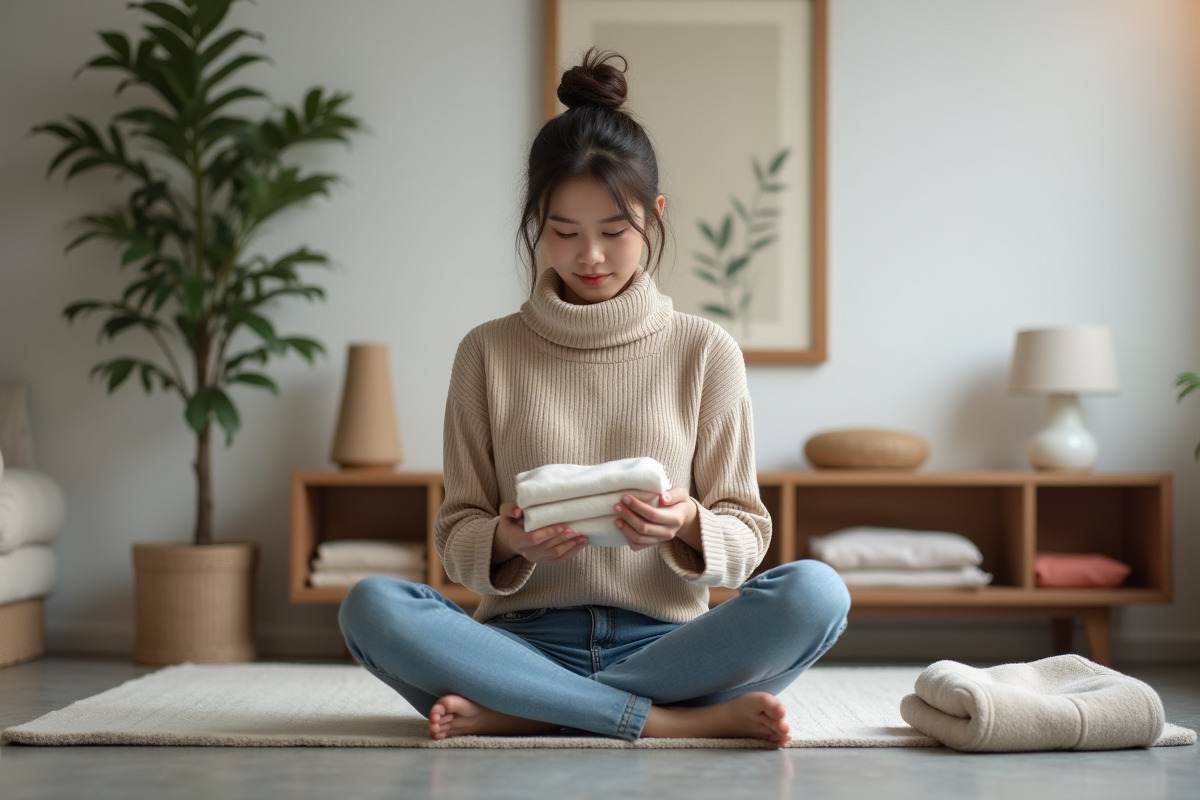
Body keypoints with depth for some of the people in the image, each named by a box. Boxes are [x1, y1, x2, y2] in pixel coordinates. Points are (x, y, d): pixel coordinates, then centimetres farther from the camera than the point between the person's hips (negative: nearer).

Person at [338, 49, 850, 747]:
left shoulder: (706, 352, 8)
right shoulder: (489, 353, 9)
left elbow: (746, 536, 8)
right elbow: (457, 535, 9)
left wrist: (687, 527, -15)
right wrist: (507, 541, -14)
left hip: (661, 639, 0)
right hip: (528, 638, 0)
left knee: (815, 591, -29)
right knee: (371, 606, -29)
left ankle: (517, 713, -24)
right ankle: (686, 720, -27)